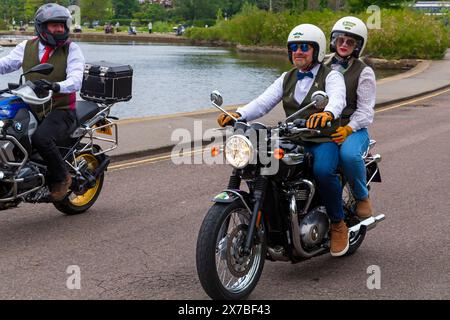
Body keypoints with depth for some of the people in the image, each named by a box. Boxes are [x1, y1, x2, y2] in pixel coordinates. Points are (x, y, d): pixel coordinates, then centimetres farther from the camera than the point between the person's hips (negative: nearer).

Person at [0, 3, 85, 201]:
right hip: (31, 109, 5)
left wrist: (56, 86, -37)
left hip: (61, 111, -5)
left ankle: (62, 178, -7)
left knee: (41, 138, -31)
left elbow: (75, 80, -16)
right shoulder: (27, 47, 10)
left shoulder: (72, 50, -1)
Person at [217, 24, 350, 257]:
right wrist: (238, 115, -18)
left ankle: (338, 224, -11)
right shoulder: (287, 78, 17)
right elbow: (263, 102, 3)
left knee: (323, 170, -36)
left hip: (325, 140, -5)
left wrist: (328, 113, -50)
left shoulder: (331, 76, 0)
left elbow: (337, 98, -24)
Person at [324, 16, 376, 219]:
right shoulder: (324, 67, 17)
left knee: (349, 154, -38)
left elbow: (366, 110, -5)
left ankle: (362, 197, -10)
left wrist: (348, 129, -22)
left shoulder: (364, 72, 3)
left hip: (353, 130, -4)